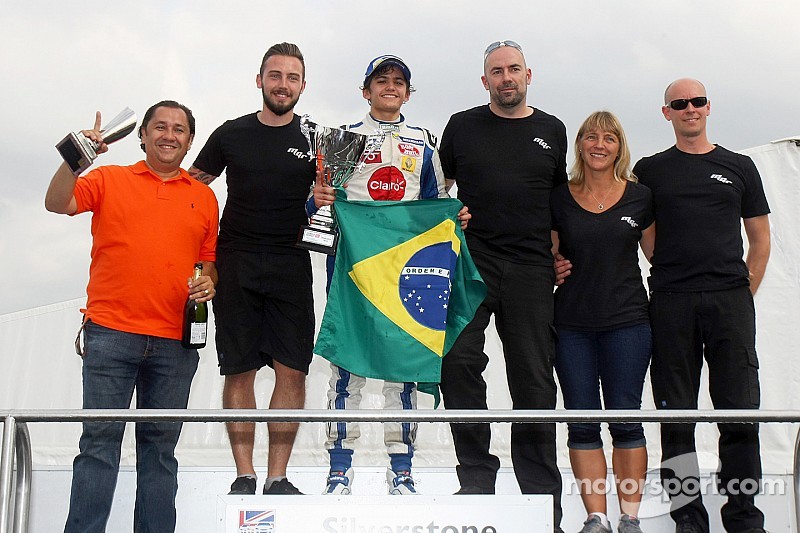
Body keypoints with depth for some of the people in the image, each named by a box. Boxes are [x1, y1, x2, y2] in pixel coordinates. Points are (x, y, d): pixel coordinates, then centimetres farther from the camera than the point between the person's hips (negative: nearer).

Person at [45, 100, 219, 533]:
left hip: (175, 342, 2)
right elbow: (57, 203, -3)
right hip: (110, 332, -2)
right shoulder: (109, 180, 10)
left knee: (161, 446, 6)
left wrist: (208, 282, -2)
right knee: (100, 439, -5)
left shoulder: (204, 197, 15)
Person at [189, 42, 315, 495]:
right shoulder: (231, 134, 9)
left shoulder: (314, 139, 7)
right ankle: (244, 476, 10)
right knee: (239, 371, 1)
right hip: (236, 265, 1)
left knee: (292, 370, -5)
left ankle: (278, 478, 4)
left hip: (290, 266, 0)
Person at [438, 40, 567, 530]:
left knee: (533, 380, 2)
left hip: (531, 269, 1)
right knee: (458, 361, -15)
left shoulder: (551, 131, 13)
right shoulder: (463, 126, 10)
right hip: (471, 260, 0)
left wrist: (560, 256, 11)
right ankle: (476, 477, -1)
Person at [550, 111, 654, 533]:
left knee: (625, 418, 0)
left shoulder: (639, 197, 4)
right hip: (572, 326, 1)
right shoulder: (560, 199, 5)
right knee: (582, 422, 3)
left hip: (627, 323, -1)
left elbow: (658, 254, 11)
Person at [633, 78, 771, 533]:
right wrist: (670, 274, 5)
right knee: (677, 415, 1)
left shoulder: (739, 167, 14)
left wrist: (746, 293, 7)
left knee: (740, 410, -2)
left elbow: (760, 239, 16)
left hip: (730, 300, 0)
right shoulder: (650, 170, 12)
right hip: (671, 304, 0)